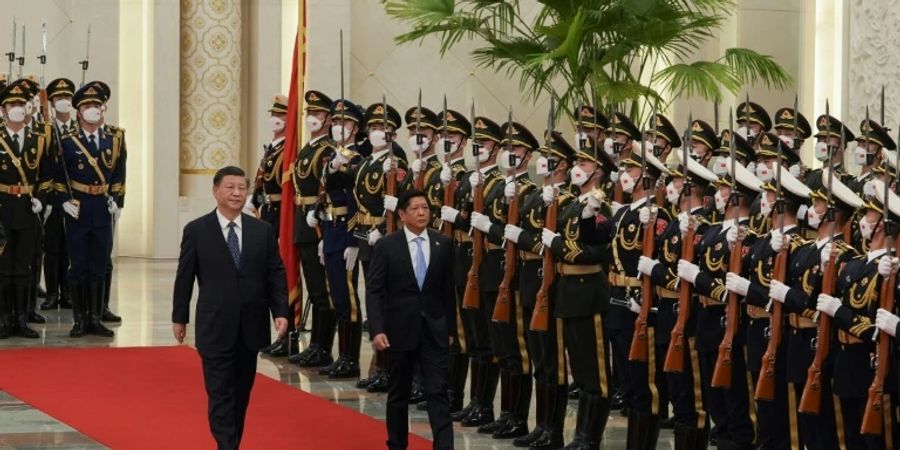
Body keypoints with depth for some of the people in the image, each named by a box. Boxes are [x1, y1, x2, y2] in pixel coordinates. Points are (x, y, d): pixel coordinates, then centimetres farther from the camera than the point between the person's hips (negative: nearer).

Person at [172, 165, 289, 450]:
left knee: (241, 393, 11)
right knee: (221, 395, -6)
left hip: (251, 327, 3)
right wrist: (179, 318, 5)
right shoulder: (196, 231, -3)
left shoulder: (263, 230, 4)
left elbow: (276, 274, 5)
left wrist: (280, 312, -5)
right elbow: (184, 277, 3)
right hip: (215, 327, -3)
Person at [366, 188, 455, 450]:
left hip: (434, 329, 1)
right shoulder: (386, 246, -5)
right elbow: (374, 291, -7)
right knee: (399, 392, 12)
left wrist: (450, 328, 8)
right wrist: (377, 330, -16)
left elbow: (448, 290, 8)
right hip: (400, 328, -1)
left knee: (438, 392, -6)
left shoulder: (443, 244, 2)